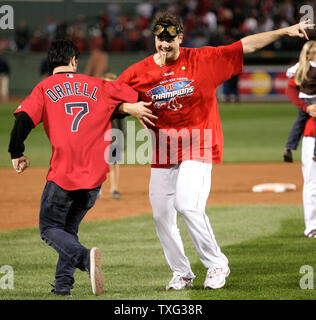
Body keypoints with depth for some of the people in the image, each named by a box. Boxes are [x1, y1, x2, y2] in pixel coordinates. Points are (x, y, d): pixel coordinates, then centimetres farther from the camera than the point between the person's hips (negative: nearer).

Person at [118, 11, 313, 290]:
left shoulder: (202, 60, -4)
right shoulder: (138, 72, 1)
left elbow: (246, 46, -3)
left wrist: (285, 31, -7)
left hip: (198, 146, -4)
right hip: (163, 150, 4)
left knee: (187, 204, -22)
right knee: (161, 215, 3)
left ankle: (216, 263, -4)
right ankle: (182, 273, 20)